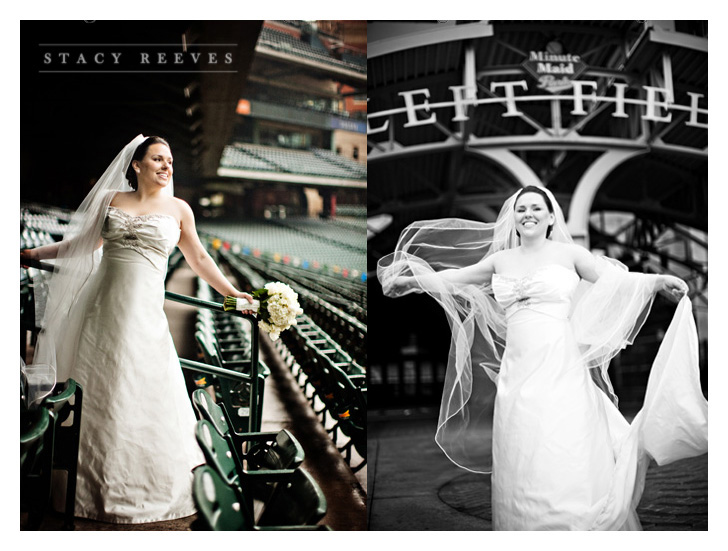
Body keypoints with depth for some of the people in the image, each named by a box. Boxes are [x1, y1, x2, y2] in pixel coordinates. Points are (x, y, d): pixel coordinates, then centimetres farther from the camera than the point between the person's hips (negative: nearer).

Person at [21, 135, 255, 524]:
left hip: (143, 312, -2)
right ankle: (91, 481, 23)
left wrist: (231, 293, 5)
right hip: (102, 306, 2)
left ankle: (138, 484, 16)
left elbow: (198, 259, 11)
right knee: (93, 391, 7)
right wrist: (35, 254, 25)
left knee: (143, 395, -1)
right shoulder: (112, 200, 10)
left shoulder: (178, 209, 6)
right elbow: (83, 242, 22)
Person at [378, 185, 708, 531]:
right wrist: (408, 280, 15)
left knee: (569, 460, -8)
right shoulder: (501, 259, 15)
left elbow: (617, 280, -1)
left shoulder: (567, 253, 6)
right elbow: (451, 277, 21)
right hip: (517, 369, 3)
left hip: (561, 367, -3)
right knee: (523, 467, 4)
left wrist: (659, 280, -17)